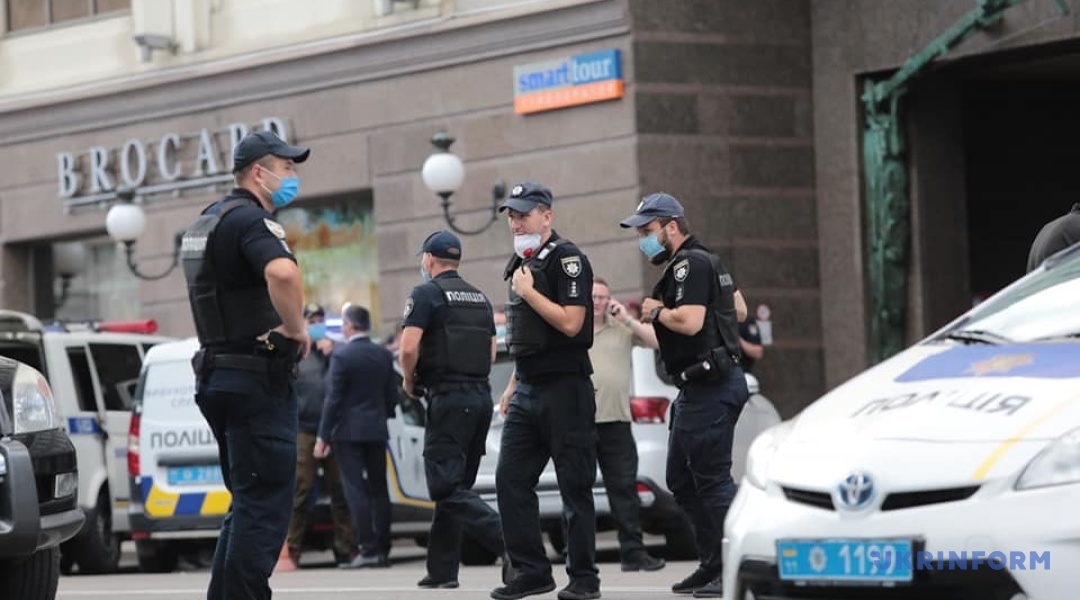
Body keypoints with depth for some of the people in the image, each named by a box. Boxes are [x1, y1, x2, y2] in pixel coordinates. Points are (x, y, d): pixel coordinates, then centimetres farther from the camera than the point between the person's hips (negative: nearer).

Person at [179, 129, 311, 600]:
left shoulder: (205, 222, 17)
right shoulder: (250, 220, -13)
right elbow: (282, 272, -35)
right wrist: (297, 327, -19)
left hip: (218, 377, 10)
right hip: (257, 379, -10)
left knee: (247, 505, 16)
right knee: (265, 508, -8)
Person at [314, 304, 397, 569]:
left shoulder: (342, 356, -11)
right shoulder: (384, 355, 6)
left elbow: (333, 399, -12)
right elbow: (392, 395, 11)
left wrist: (323, 437, -8)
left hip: (349, 431, -6)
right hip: (377, 431, 6)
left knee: (356, 490, -5)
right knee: (378, 489, 10)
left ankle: (368, 550, -11)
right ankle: (382, 550, 11)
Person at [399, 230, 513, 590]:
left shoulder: (426, 294, -5)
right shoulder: (480, 298, 18)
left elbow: (409, 348, -15)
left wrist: (409, 382, 2)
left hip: (448, 398, -8)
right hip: (481, 396, 8)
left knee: (448, 487, -10)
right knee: (456, 485, 13)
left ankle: (509, 544, -27)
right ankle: (442, 570, 13)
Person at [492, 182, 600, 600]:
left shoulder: (567, 259, -9)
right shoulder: (520, 264, 16)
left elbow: (570, 322, -20)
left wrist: (528, 292, -13)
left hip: (565, 389, -8)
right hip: (527, 391, 8)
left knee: (575, 486, -2)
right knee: (510, 480, 3)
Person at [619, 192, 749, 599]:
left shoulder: (690, 264, -13)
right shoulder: (708, 261, 20)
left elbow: (689, 321, -26)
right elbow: (739, 309, 28)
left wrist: (657, 311, -8)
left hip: (709, 387, -11)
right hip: (699, 387, 11)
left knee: (712, 480, -10)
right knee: (681, 480, 14)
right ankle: (714, 565, 17)